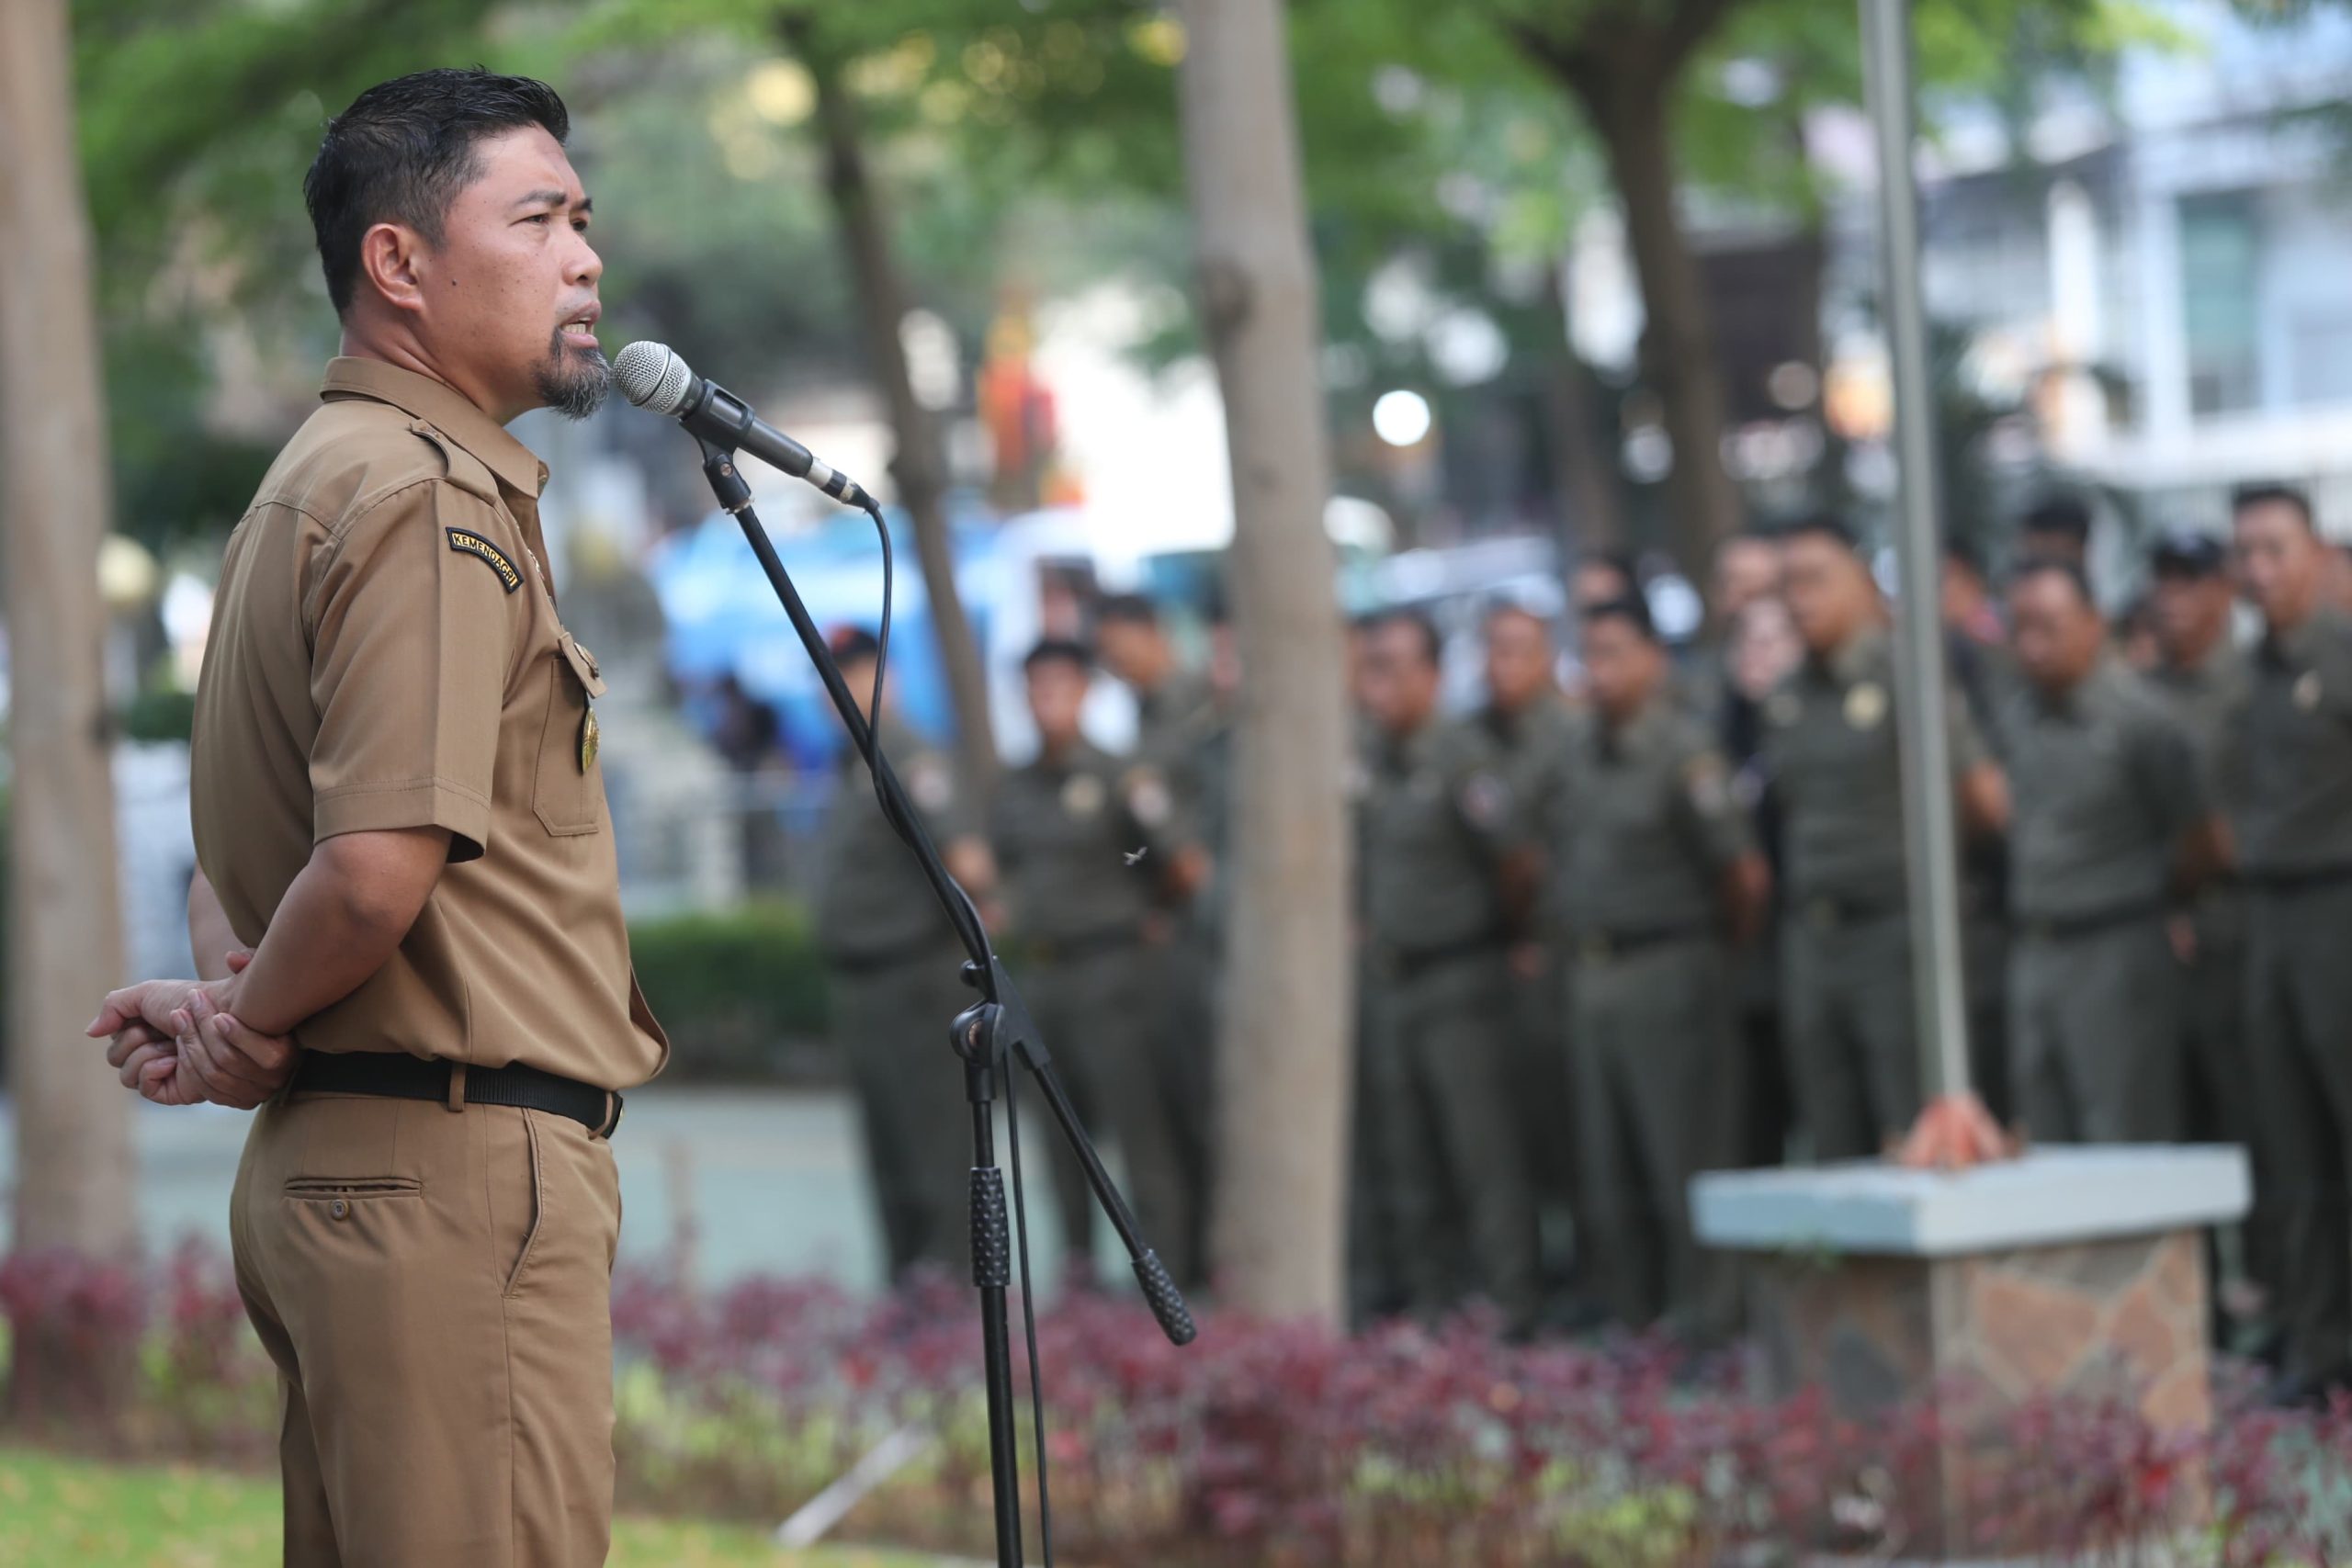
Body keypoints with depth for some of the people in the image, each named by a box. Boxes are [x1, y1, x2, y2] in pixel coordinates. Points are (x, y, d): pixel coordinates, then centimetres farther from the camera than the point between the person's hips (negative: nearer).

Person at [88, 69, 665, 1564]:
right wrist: (244, 1030, -7)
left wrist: (234, 1016, 8)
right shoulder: (432, 498, -13)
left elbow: (242, 851, 27)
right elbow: (378, 869, -24)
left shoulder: (312, 485, 21)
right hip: (459, 1157, -11)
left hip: (327, 1160, 11)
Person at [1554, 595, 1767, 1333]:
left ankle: (1703, 1316, 0)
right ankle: (1635, 1320, 17)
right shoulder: (1584, 746, 10)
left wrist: (1724, 945, 2)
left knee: (1684, 1161, -5)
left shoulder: (1683, 750, -13)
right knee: (1610, 1169, 10)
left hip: (1667, 973, -8)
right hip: (1594, 975, 8)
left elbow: (1742, 871, -12)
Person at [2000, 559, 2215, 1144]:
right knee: (2050, 1160, 9)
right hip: (2034, 957, 7)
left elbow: (2201, 845, -6)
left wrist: (2140, 907, 7)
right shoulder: (2020, 715, 9)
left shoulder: (2137, 718, -11)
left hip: (2115, 957, -7)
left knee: (2126, 1141, -7)